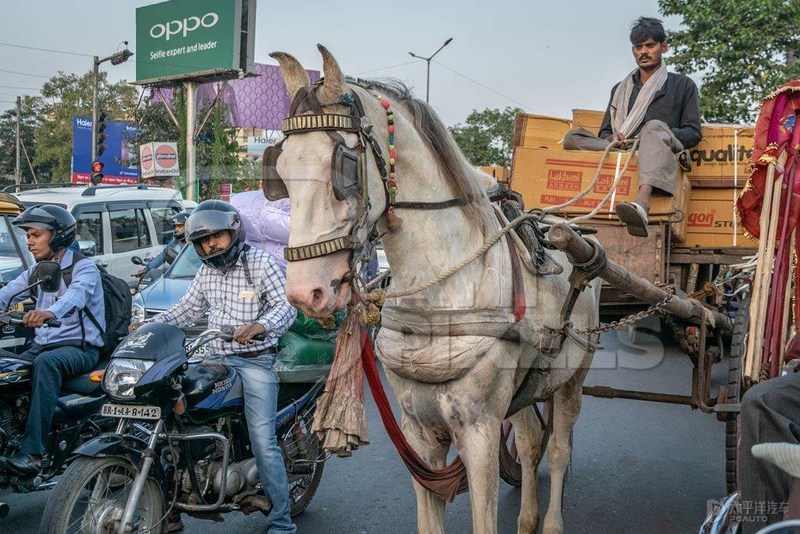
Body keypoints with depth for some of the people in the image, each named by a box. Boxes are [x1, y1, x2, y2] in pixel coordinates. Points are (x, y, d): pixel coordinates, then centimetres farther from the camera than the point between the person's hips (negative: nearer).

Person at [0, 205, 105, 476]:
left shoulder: (84, 267, -5)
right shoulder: (36, 272, 19)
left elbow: (77, 294, -28)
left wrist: (50, 312, -48)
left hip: (80, 347, -7)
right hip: (41, 345, 7)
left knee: (46, 362, -36)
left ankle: (33, 454, -41)